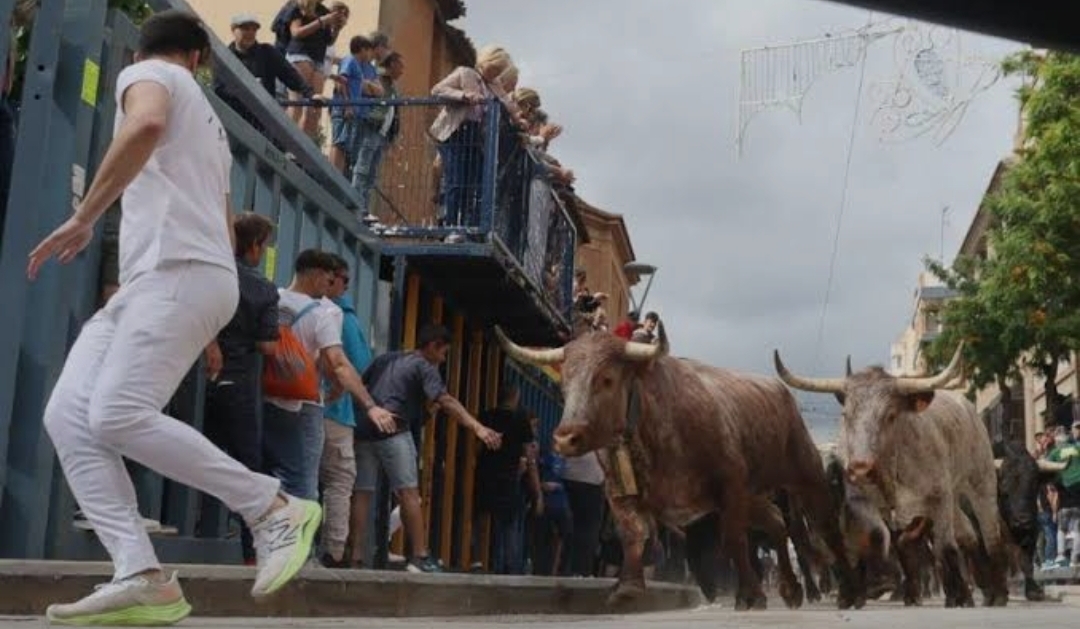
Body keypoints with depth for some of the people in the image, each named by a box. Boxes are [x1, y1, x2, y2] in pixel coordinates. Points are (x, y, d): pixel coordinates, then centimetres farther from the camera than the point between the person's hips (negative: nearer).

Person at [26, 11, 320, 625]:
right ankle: (143, 578, -16)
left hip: (179, 271, -9)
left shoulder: (143, 72, 7)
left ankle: (277, 509, -10)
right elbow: (224, 224, 35)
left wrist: (83, 218, -16)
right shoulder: (209, 121, 32)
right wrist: (206, 333, 42)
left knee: (118, 417, -20)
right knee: (69, 417, -4)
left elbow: (147, 123, -19)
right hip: (159, 278, 9)